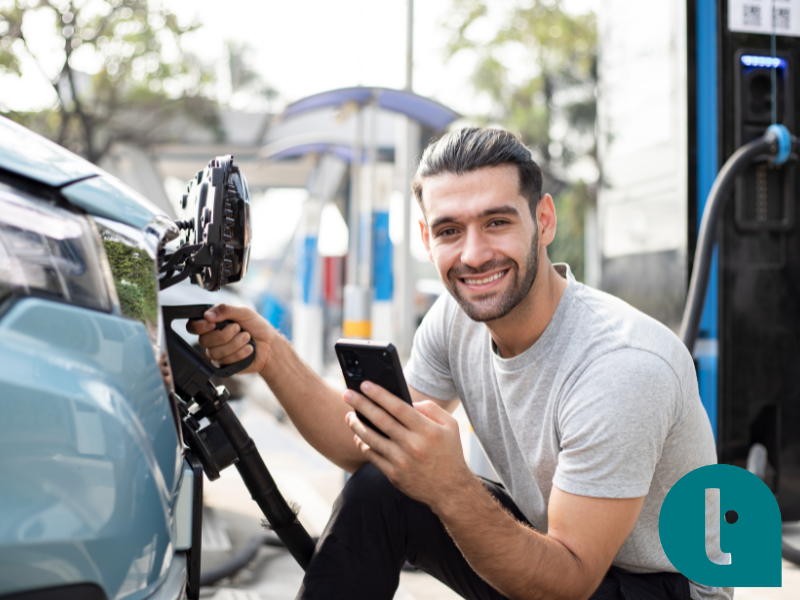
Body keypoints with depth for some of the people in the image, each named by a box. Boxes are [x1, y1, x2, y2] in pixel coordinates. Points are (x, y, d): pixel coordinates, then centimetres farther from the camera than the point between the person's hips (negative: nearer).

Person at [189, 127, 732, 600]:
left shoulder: (623, 366, -31)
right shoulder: (456, 319, -9)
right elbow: (365, 448, -3)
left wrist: (451, 491, -44)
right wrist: (273, 356, -16)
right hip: (551, 543, 6)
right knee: (376, 489, -11)